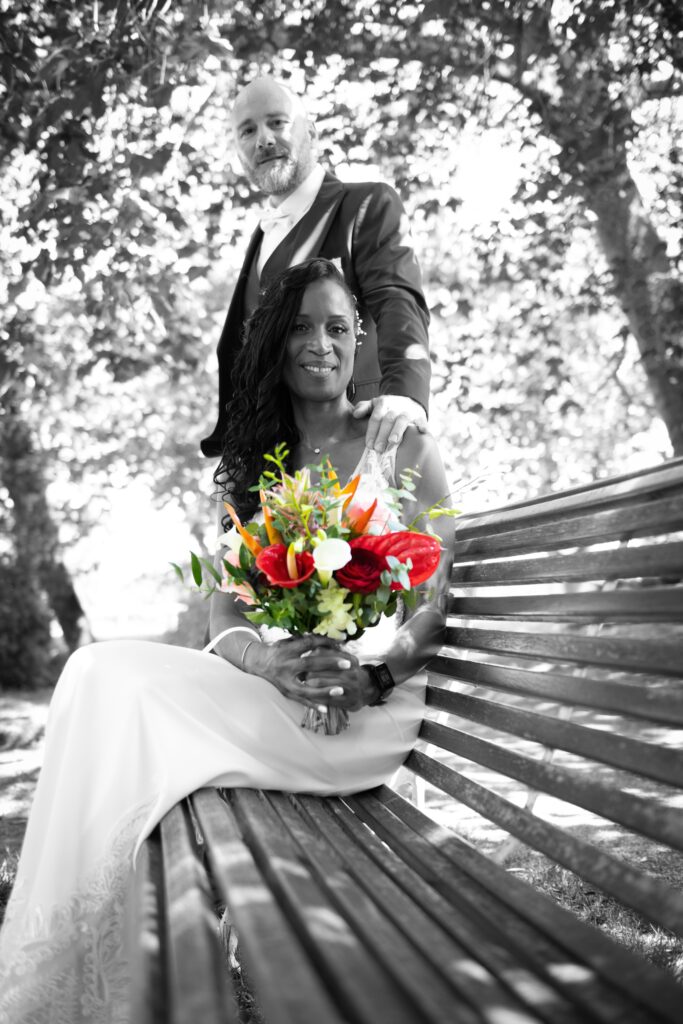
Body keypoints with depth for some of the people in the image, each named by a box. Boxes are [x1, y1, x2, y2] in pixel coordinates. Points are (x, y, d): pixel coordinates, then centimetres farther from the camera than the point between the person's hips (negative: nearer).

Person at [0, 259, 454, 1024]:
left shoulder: (403, 448, 7)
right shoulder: (252, 469, 18)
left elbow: (442, 602, 1)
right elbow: (225, 616, 9)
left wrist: (374, 674, -19)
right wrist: (269, 664, -15)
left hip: (375, 711, -4)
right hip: (275, 697, 4)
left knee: (110, 684, -25)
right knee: (104, 671, -24)